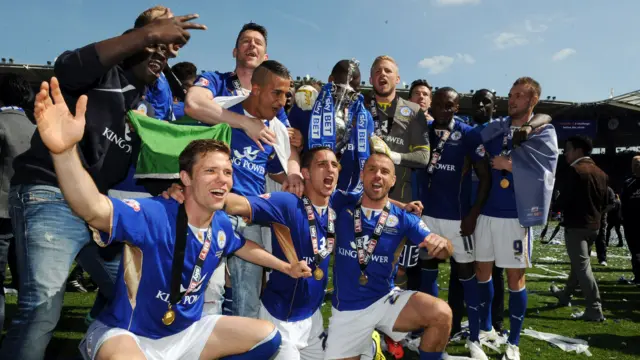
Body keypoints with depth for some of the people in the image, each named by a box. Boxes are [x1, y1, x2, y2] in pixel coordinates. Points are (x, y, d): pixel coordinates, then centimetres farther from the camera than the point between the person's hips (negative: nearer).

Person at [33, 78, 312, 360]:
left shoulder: (221, 224, -6)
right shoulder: (154, 214, -28)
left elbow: (241, 247, 17)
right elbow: (94, 210, -47)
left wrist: (285, 267, 24)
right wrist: (65, 151, -65)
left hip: (186, 332, 7)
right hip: (126, 334, -7)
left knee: (268, 336, 4)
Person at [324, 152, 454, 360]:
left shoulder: (403, 219, -3)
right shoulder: (342, 209, -4)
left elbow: (443, 252, -7)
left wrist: (442, 243, -30)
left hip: (387, 301, 0)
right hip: (347, 310, 0)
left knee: (442, 314, -22)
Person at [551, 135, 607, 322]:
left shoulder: (575, 170, -16)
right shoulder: (601, 173, 10)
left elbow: (563, 201, -18)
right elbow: (605, 202, 13)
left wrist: (559, 205, 3)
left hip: (576, 225, -9)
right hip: (593, 225, 9)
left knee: (582, 266, -5)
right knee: (579, 262, 20)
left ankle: (595, 309, -5)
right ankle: (565, 295, 37)